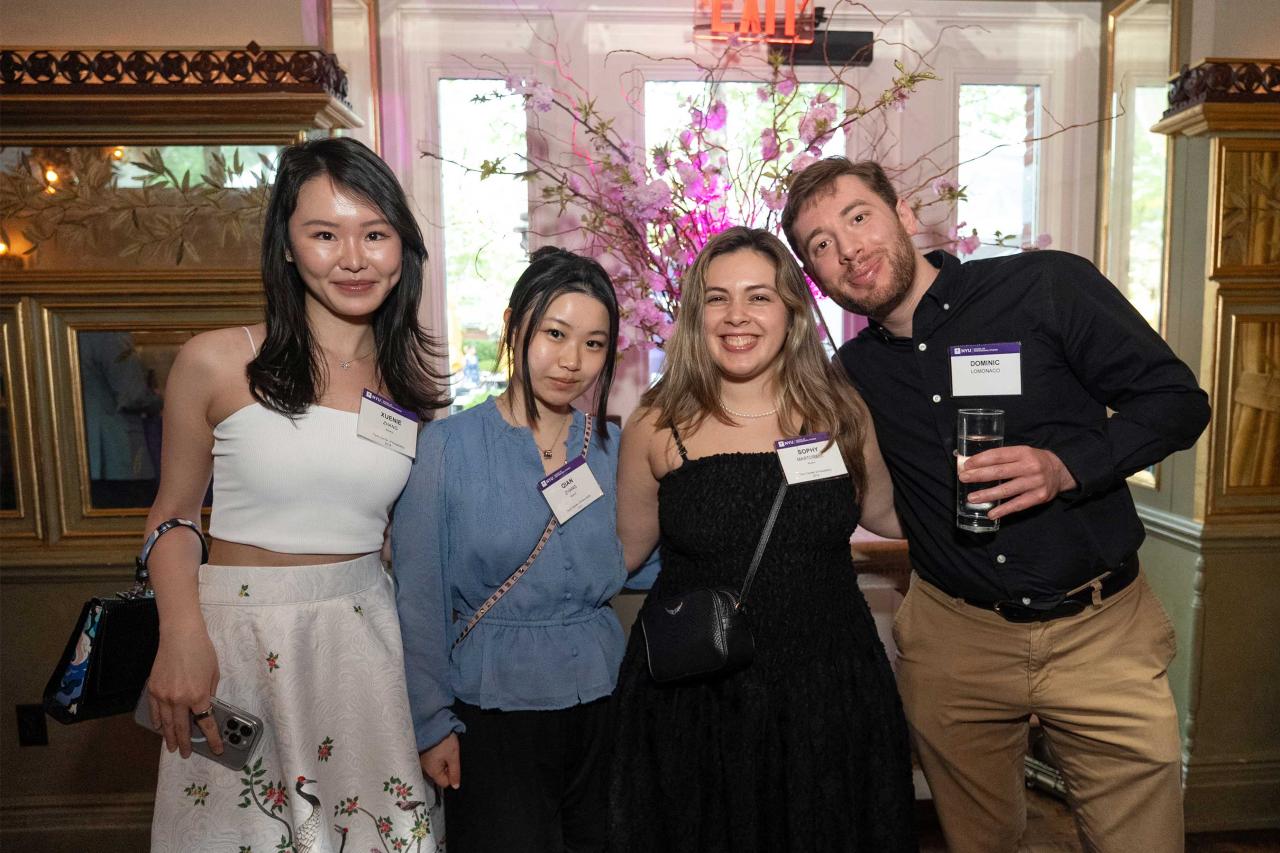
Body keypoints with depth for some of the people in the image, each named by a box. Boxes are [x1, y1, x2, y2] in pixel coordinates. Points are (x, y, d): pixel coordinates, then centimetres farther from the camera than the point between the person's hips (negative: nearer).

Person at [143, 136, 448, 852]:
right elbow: (173, 516, 2)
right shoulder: (216, 362, -8)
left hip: (366, 634, 3)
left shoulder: (417, 375, 1)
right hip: (235, 634, -2)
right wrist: (181, 639, -14)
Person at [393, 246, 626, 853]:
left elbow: (624, 568, 7)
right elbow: (419, 597, -7)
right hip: (491, 707, -3)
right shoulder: (448, 446, -10)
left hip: (599, 701, 4)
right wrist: (431, 723, -5)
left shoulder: (613, 448, 1)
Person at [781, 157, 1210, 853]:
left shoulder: (1048, 286, -9)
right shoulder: (851, 375, 2)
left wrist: (1067, 465, -21)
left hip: (1100, 632, -2)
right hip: (953, 640, 3)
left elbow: (1177, 399, -4)